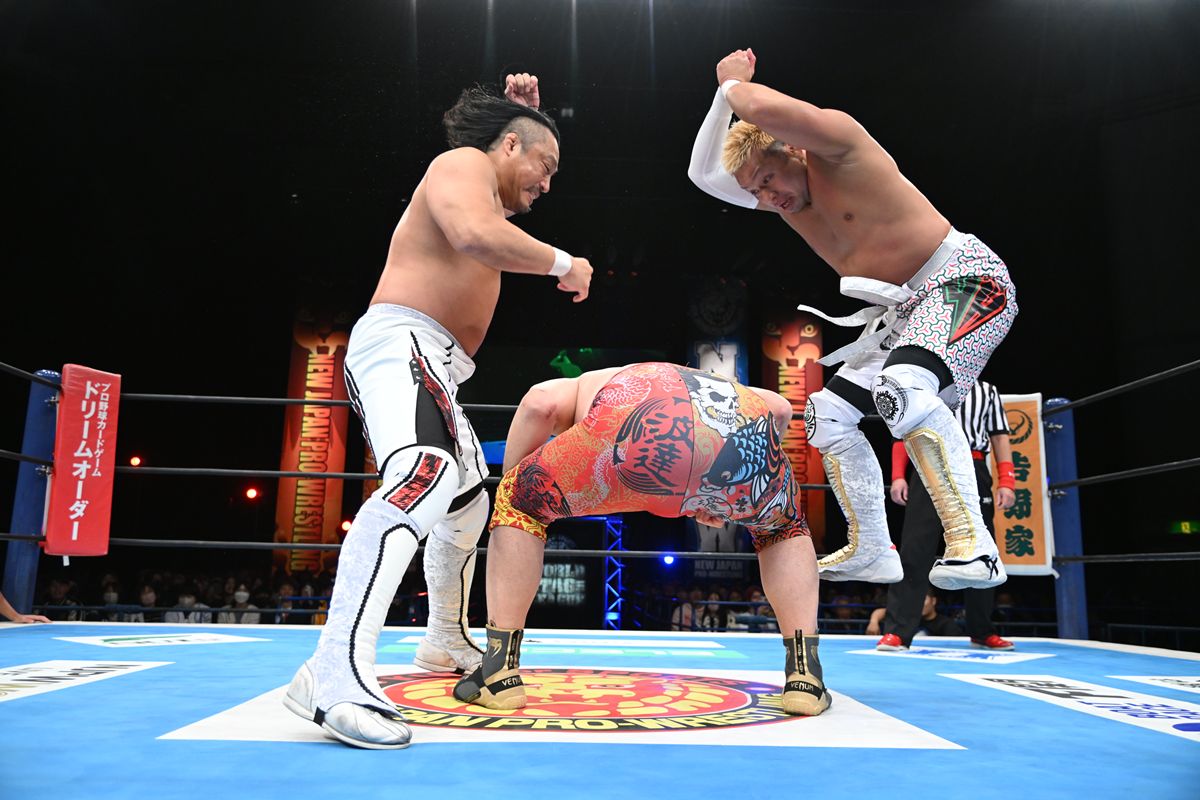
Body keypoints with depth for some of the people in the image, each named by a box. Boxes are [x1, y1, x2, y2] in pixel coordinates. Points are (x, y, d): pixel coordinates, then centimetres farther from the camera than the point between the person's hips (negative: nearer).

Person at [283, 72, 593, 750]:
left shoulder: (490, 194, 27)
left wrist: (524, 108, 32)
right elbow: (474, 235, -24)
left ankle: (447, 642, 36)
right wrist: (563, 263, -12)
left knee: (469, 497, 21)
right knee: (427, 471, -36)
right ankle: (336, 675, -44)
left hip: (436, 368, 11)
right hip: (400, 344, -11)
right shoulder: (463, 163, -2)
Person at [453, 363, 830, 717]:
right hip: (744, 425, 4)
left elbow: (539, 403, 13)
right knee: (784, 530, 36)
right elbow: (779, 407, 32)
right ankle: (805, 676, 23)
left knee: (520, 503, 22)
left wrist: (510, 485, 24)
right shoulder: (712, 385, 46)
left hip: (645, 421, -3)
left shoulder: (580, 386, 37)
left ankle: (500, 672, 19)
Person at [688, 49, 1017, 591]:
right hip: (904, 309, 9)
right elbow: (704, 175, 7)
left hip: (964, 278, -9)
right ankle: (871, 551, 14)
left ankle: (973, 546, -32)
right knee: (827, 414, 5)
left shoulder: (837, 146, -16)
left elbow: (766, 110, -33)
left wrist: (735, 82, -11)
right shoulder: (779, 199, 7)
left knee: (905, 387, -37)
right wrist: (724, 91, 1)